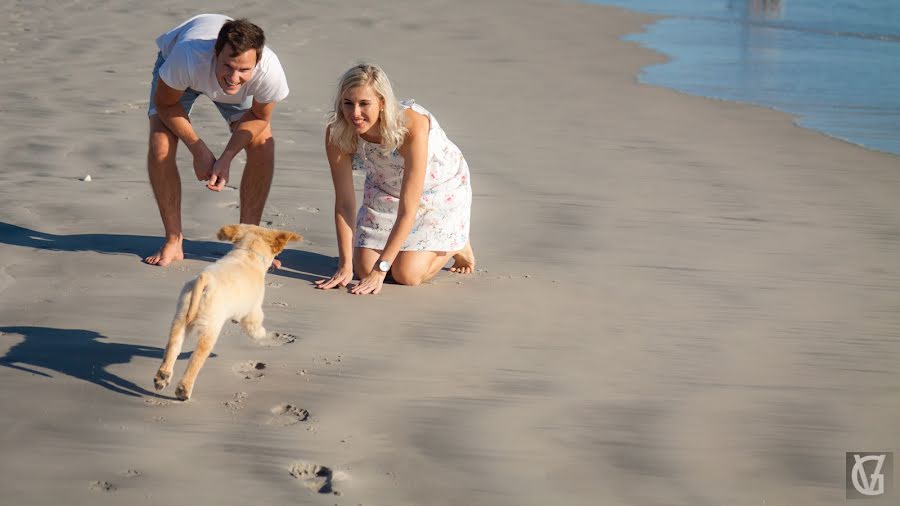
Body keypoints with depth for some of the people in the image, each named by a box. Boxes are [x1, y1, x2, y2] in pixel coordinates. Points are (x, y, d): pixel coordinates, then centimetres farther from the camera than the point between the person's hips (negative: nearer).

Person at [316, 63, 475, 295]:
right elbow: (344, 202, -19)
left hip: (440, 190, -4)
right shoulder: (336, 132, -27)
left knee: (407, 274, -13)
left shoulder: (413, 125, -40)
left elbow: (407, 210, -37)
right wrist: (345, 265, -23)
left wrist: (380, 269, -37)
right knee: (364, 268, -7)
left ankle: (456, 246, 16)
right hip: (386, 191, 4)